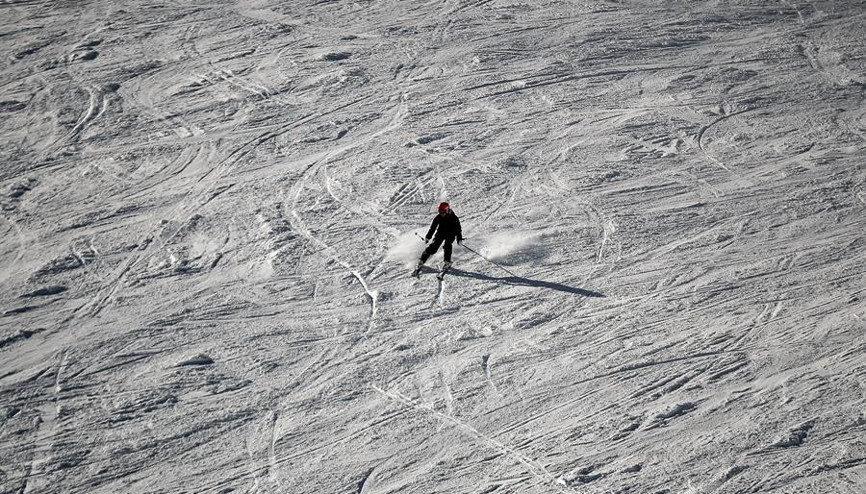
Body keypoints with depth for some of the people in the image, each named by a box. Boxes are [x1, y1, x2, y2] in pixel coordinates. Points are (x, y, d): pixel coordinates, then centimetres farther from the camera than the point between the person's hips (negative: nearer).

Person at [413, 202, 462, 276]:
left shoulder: (453, 218, -18)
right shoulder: (438, 217, -9)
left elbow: (458, 229, -14)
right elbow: (433, 227, 0)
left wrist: (459, 239, -23)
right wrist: (428, 237, 0)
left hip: (450, 234, -2)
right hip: (440, 233, 2)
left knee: (446, 245, -27)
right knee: (433, 246, -11)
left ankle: (447, 262, -14)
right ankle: (421, 261, -8)